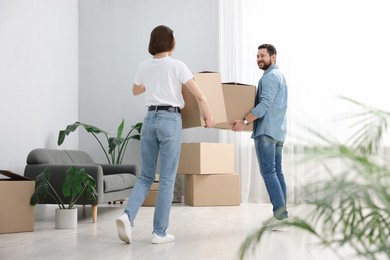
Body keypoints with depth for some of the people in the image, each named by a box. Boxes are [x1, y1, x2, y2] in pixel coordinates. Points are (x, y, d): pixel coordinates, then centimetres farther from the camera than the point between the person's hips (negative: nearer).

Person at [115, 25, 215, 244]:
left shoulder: (144, 67, 8)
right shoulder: (176, 65, -6)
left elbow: (135, 91, 28)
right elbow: (200, 96, -8)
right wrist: (208, 117, 7)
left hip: (150, 119, 5)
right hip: (170, 121, -4)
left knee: (146, 176, 12)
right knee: (167, 178, 2)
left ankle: (128, 215, -11)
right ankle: (160, 232, 5)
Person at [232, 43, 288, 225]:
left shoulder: (269, 77, -10)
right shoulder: (279, 75, 22)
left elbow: (265, 105, -21)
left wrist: (245, 121, -22)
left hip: (267, 130, -10)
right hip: (277, 131, 10)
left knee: (268, 171, -12)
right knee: (277, 172, 6)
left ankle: (279, 210, -17)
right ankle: (281, 213, 4)